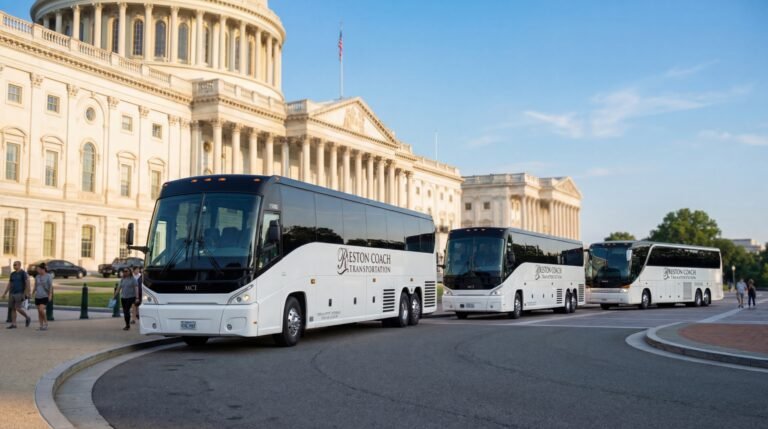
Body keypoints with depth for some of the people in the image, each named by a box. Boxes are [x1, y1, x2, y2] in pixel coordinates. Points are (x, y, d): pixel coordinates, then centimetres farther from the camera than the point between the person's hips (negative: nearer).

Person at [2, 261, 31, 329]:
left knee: (18, 308, -13)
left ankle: (28, 318, 8)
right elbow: (9, 284, 16)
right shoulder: (12, 274, 13)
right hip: (12, 294, 7)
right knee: (12, 309, 3)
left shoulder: (23, 273, -6)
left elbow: (27, 283, -11)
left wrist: (27, 294, -17)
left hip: (20, 294, -7)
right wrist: (4, 293, 11)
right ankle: (13, 324, 6)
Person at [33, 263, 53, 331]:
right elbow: (35, 286, 16)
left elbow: (51, 286, -5)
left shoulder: (48, 276, -4)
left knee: (41, 310, -18)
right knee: (39, 311, 5)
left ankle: (46, 323, -1)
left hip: (45, 296, -5)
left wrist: (50, 295, -11)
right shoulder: (37, 276, 9)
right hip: (37, 296, 5)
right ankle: (41, 326, 11)